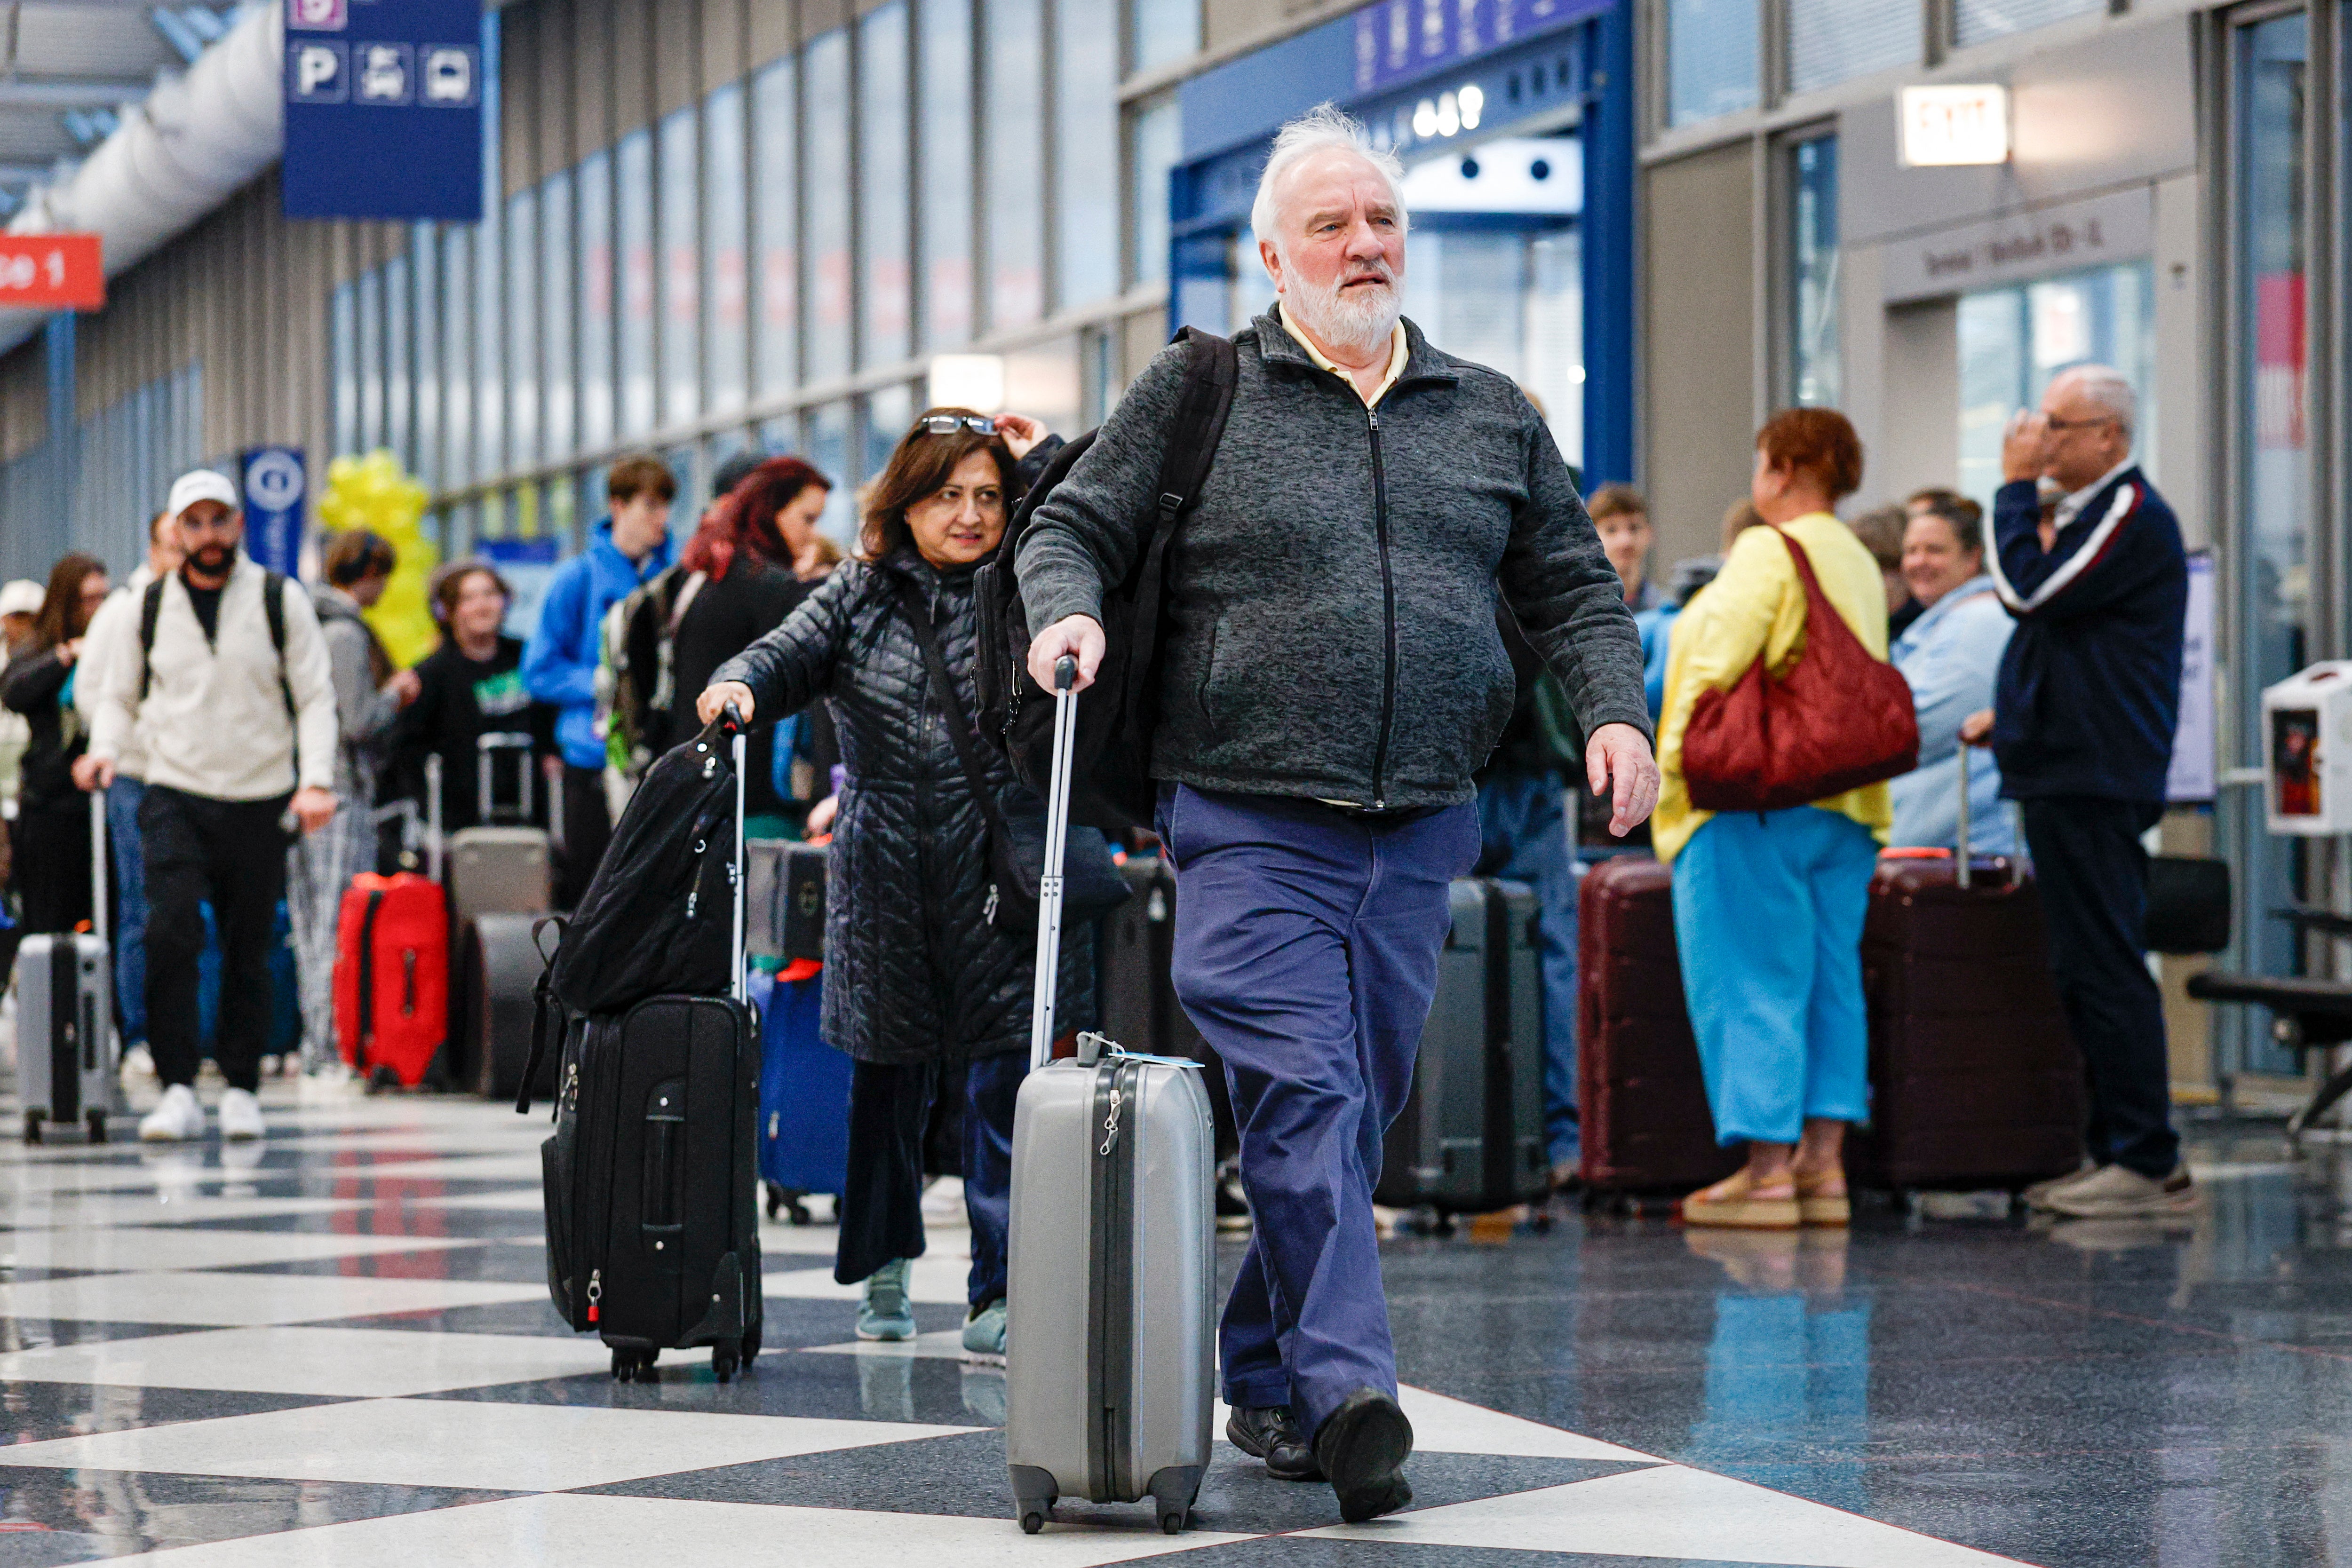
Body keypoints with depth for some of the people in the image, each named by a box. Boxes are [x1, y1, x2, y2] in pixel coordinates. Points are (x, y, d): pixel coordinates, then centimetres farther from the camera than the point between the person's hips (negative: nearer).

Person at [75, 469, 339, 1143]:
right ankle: (178, 1090, -11)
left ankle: (242, 1090, 15)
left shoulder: (281, 599, 1)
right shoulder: (150, 605, 7)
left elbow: (316, 697, 0)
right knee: (170, 934, -15)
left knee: (249, 948, 5)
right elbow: (121, 694, 17)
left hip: (259, 801, 0)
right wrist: (105, 749, -3)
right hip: (174, 796, 0)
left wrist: (316, 779, -13)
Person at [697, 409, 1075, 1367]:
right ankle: (881, 1267, 33)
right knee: (886, 1073, 13)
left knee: (1004, 1081, -9)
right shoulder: (860, 594, 8)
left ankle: (998, 1297, -6)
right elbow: (792, 655, -2)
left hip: (1002, 883, -2)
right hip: (884, 884, 2)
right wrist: (741, 686, -24)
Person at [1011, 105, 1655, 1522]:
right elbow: (1074, 525, 7)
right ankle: (1344, 1391, -23)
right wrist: (1068, 608, -14)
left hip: (1421, 830, 4)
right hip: (1253, 823, -4)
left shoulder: (1493, 418, 15)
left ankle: (1266, 1380, 22)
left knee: (1361, 1108, 8)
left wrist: (1613, 706, 2)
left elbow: (1574, 583, 18)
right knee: (1303, 1098, -16)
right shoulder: (1198, 396, 5)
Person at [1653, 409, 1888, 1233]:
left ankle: (1766, 1167, -8)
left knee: (1749, 986, -5)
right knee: (1829, 982, 9)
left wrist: (1679, 755, -8)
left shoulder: (1766, 552, -10)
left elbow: (1718, 660, -17)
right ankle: (1823, 1161, 7)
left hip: (1756, 798, -8)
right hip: (1845, 806, 8)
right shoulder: (1859, 563, 16)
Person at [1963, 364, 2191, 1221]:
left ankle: (2148, 1163, -8)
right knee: (2086, 968, 12)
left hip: (2095, 781, -11)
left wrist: (2016, 486, -11)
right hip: (2065, 772, 11)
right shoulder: (2089, 514, 19)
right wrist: (2011, 715, 18)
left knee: (2104, 969, -10)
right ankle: (2118, 1150, 16)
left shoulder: (2132, 517, -13)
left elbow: (2027, 591, -21)